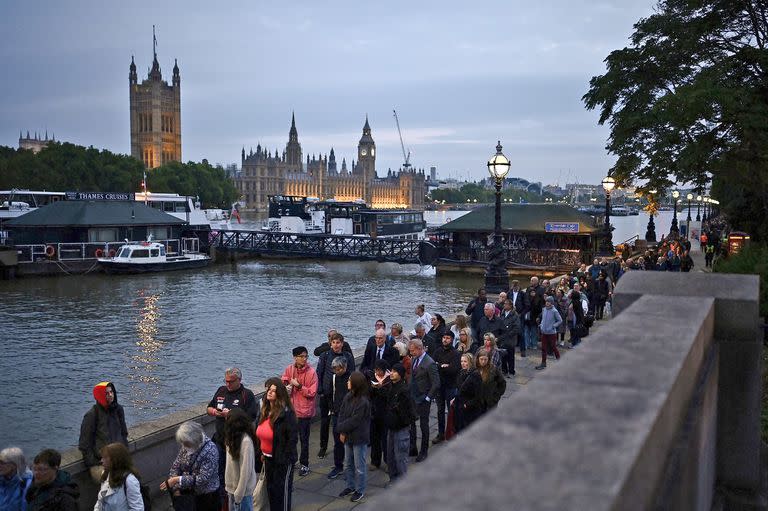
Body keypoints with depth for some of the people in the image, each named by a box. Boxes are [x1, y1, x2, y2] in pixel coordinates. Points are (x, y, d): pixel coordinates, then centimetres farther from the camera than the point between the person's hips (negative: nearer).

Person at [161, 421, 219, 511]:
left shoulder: (210, 450, -24)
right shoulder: (186, 446, -6)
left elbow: (202, 479, -27)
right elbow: (175, 466, 0)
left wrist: (178, 480, -28)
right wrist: (176, 488, -11)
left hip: (206, 495, -5)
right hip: (189, 489, 6)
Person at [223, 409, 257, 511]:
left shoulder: (246, 441, -23)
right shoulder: (235, 438, 3)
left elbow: (246, 470, -22)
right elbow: (231, 465, 6)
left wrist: (239, 494, -18)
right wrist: (228, 486, 4)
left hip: (242, 490, -8)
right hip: (232, 487, 8)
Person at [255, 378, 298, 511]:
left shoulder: (286, 413, -20)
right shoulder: (265, 410, 4)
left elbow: (293, 437, -20)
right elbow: (260, 434, 14)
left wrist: (285, 457, -19)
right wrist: (261, 453, 10)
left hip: (282, 460, -8)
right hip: (268, 458, 8)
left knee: (282, 490, 6)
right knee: (270, 488, 19)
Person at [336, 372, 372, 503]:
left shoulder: (363, 402, -23)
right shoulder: (348, 397, -1)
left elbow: (354, 421, -22)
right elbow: (342, 413, 2)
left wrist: (340, 428, -11)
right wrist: (342, 432, -8)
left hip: (359, 438, -7)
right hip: (348, 436, 7)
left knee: (359, 467, 8)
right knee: (348, 464, 20)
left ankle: (360, 491, 23)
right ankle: (350, 486, 37)